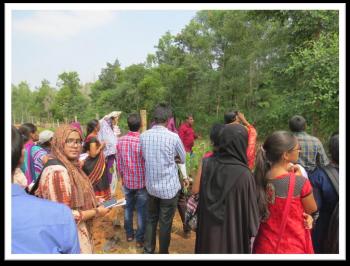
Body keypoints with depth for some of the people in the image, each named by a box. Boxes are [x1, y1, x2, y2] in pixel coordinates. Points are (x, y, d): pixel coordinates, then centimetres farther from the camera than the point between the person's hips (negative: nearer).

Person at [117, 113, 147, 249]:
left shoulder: (120, 141, -7)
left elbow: (119, 163, 2)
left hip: (127, 181, 4)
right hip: (142, 182, -4)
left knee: (128, 208, 20)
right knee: (141, 210, 9)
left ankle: (129, 234, 34)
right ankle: (140, 239, 20)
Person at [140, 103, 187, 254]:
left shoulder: (143, 136, -5)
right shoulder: (173, 137, -17)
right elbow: (183, 159, 0)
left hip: (151, 186, 4)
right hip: (169, 187, -4)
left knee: (151, 219, 21)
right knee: (165, 223, 11)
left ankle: (148, 250, 33)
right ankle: (163, 253, 27)